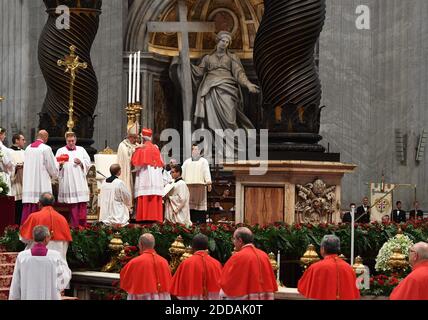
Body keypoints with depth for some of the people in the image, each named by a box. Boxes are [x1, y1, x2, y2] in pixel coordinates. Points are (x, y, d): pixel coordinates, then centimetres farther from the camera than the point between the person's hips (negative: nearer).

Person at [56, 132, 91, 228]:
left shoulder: (81, 150, 16)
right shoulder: (61, 151, 8)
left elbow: (88, 163, 11)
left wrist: (81, 162, -8)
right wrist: (60, 164, -23)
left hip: (80, 183, 2)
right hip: (68, 183, -2)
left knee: (83, 205, -3)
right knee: (73, 205, -6)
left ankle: (83, 225, 2)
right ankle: (75, 226, -3)